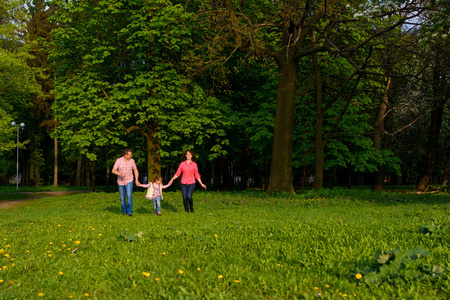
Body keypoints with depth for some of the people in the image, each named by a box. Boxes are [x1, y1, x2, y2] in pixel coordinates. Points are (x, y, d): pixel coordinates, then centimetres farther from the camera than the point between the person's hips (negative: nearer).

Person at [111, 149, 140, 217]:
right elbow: (113, 171, -15)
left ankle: (130, 212, -13)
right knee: (122, 198, 5)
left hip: (129, 181, 0)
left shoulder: (132, 160, -7)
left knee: (129, 196, -19)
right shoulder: (119, 160, -12)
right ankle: (124, 212, 24)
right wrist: (120, 174, -33)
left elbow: (135, 170, 5)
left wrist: (136, 180, -5)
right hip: (121, 182, 0)